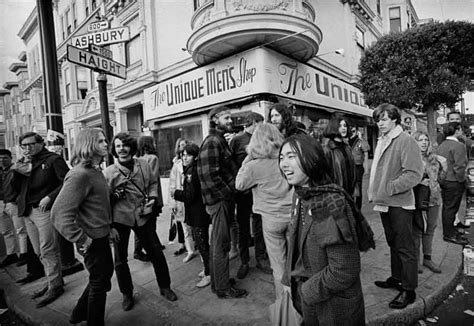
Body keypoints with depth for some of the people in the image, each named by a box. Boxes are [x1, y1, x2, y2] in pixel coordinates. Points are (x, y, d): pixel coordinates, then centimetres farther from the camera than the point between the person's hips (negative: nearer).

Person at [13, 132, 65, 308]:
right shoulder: (22, 162, 15)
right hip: (27, 212, 7)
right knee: (40, 252, 14)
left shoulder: (53, 160, -6)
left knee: (47, 251, -2)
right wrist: (16, 172, -3)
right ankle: (53, 279, 29)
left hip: (45, 210, -7)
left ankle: (55, 286, 11)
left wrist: (49, 197, -17)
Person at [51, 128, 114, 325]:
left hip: (101, 235, 9)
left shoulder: (96, 171, 7)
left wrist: (109, 226, 14)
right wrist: (82, 240, -22)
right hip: (93, 239, -9)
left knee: (105, 273, 26)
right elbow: (60, 213, -29)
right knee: (99, 283, 11)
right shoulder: (80, 175, -24)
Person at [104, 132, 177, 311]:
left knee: (156, 253, 8)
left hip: (143, 216, 1)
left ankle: (164, 287, 30)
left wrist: (152, 197, -5)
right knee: (120, 260, 11)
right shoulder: (108, 172, -7)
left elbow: (153, 182, 13)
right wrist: (110, 225, -7)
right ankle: (127, 294, 35)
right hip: (120, 219, -1)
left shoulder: (143, 164, -2)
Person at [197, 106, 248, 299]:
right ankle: (223, 288, 18)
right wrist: (227, 194, -16)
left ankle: (217, 282, 34)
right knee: (221, 244, 2)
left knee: (218, 243, 19)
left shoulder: (220, 140, 16)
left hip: (223, 198, 10)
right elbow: (210, 176, -23)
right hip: (218, 199, -10)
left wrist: (229, 192, 11)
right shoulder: (212, 142, -16)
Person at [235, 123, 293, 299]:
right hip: (292, 214, 4)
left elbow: (239, 185, 3)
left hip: (272, 217, -4)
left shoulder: (254, 166, -14)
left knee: (278, 263, 13)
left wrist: (247, 159, 2)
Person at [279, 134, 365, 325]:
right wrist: (290, 280, 2)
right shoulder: (300, 197, -4)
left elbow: (344, 272, -25)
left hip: (335, 308, -6)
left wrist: (306, 291, -15)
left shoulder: (332, 204, -28)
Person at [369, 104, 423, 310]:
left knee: (405, 247, 3)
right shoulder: (381, 141, 10)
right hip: (384, 203, 8)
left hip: (400, 204, -8)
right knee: (393, 244, 20)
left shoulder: (406, 141, -13)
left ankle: (409, 289, 18)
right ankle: (397, 278, 37)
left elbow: (414, 174, -21)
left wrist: (388, 189, -22)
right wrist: (373, 191, 8)